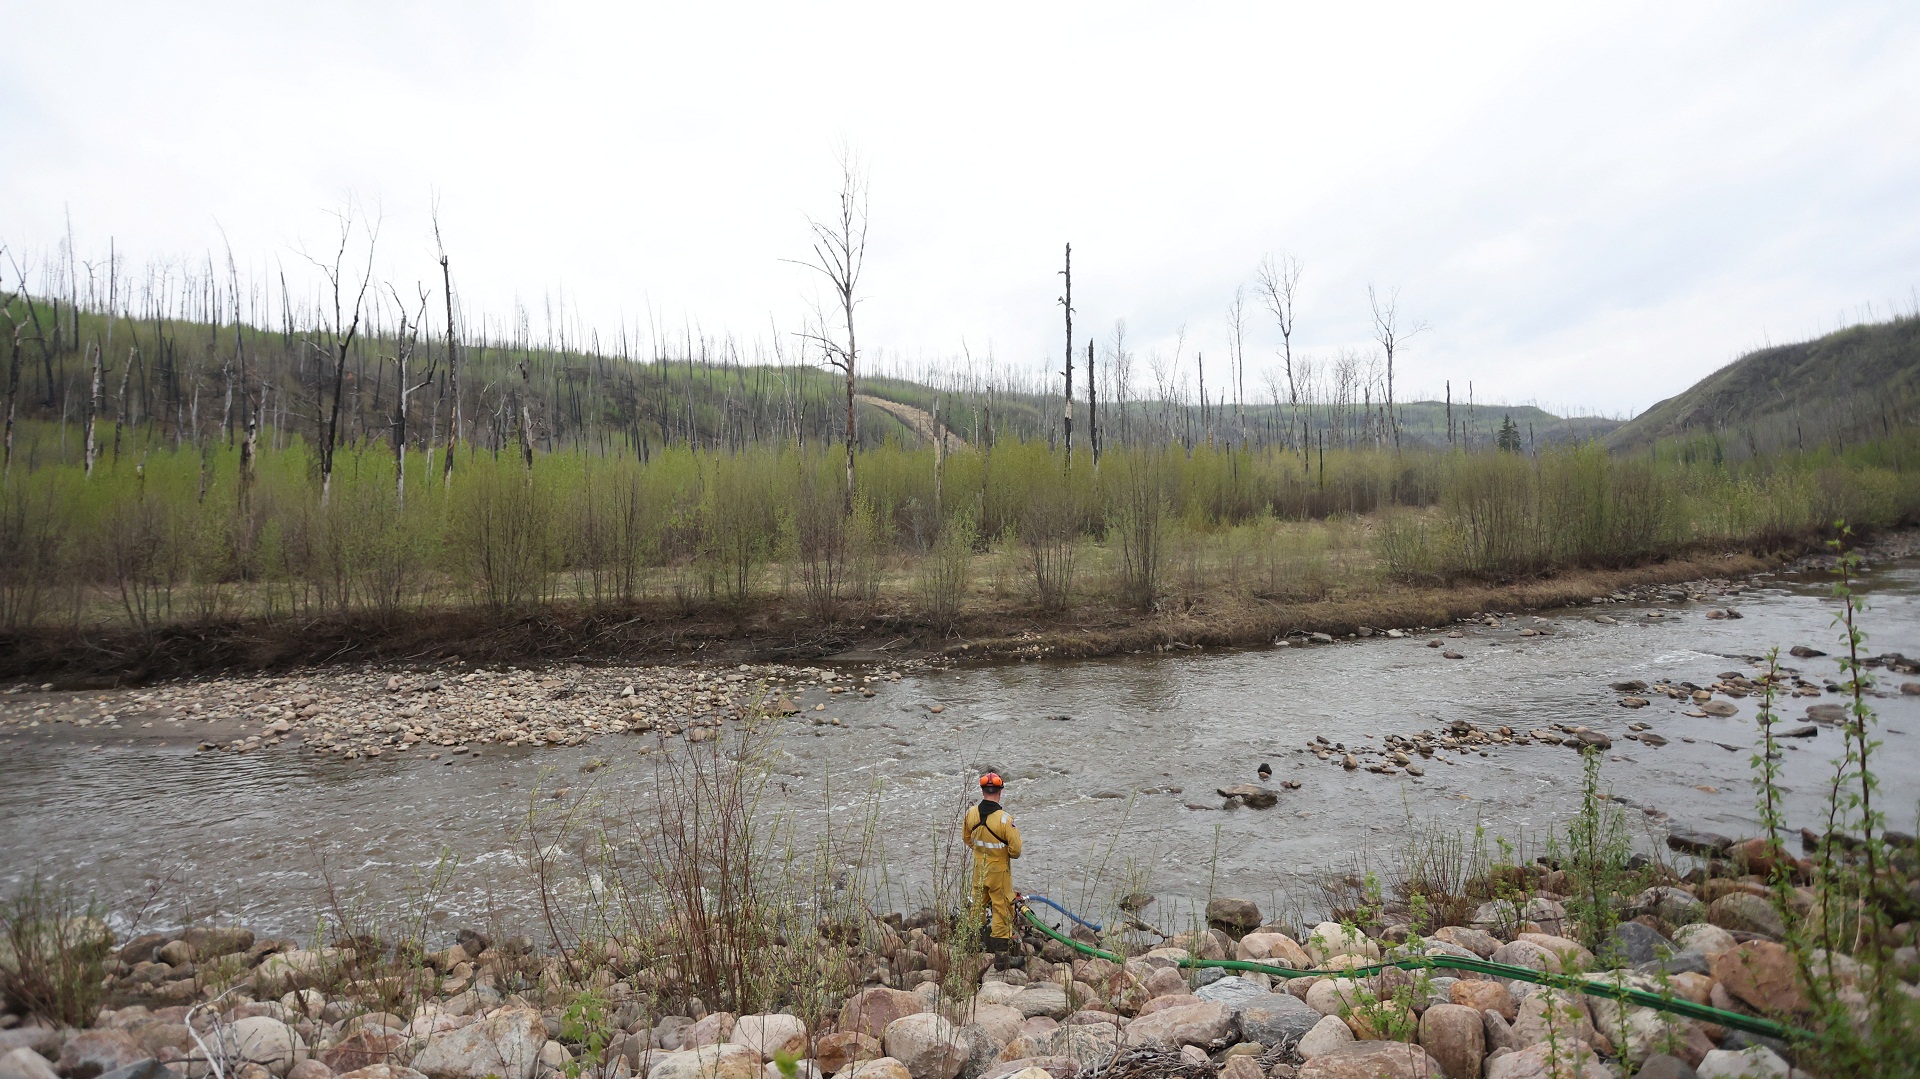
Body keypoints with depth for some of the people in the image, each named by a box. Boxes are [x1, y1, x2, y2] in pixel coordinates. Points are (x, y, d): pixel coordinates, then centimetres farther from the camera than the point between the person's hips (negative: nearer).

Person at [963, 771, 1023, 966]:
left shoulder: (971, 813, -10)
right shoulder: (1005, 819, -26)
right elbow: (1016, 850, -19)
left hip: (979, 868, 5)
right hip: (999, 871, -5)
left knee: (978, 905, 23)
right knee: (1002, 910, 8)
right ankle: (1001, 954, 15)